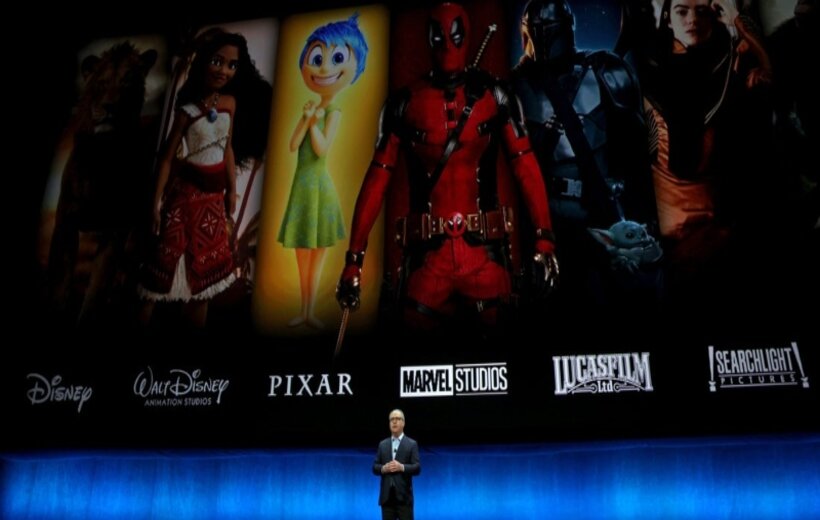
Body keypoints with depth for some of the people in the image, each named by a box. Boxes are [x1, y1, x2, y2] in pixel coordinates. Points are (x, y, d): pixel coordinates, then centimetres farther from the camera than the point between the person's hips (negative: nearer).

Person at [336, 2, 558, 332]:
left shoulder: (494, 96, 4)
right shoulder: (404, 104, 5)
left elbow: (525, 166, 0)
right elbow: (377, 180, 2)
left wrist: (544, 240, -11)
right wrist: (354, 259, -4)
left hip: (484, 252, 0)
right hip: (426, 255, 0)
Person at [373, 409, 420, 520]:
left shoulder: (412, 444, 3)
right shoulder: (382, 444, 13)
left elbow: (417, 468, -4)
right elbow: (375, 468, 11)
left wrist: (402, 467, -19)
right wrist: (383, 468, -10)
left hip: (404, 495, -3)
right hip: (387, 495, 3)